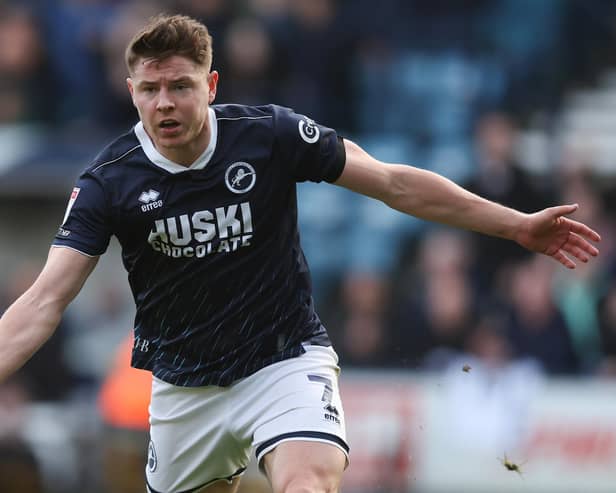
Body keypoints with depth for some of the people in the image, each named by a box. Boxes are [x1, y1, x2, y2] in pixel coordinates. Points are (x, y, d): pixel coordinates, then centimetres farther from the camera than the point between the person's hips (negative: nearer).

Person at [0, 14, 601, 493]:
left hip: (284, 362, -2)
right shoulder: (108, 182, -11)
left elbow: (395, 184, -5)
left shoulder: (270, 135, -13)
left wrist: (519, 225, -6)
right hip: (183, 386, 3)